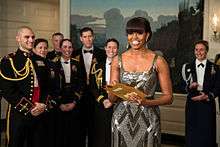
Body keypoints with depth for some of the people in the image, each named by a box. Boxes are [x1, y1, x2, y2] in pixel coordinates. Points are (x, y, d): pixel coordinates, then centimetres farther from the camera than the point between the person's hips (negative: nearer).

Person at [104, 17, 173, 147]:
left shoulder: (158, 61, -5)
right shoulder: (118, 60, 1)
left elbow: (168, 97, -1)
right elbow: (112, 99, 5)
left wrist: (146, 102, -18)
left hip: (148, 120, -2)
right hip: (122, 120, 2)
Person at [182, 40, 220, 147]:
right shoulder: (188, 67, 8)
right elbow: (184, 86, 6)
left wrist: (207, 96, -11)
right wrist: (190, 86, -15)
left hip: (207, 104, -1)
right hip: (192, 104, 1)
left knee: (207, 133, 1)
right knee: (192, 133, 3)